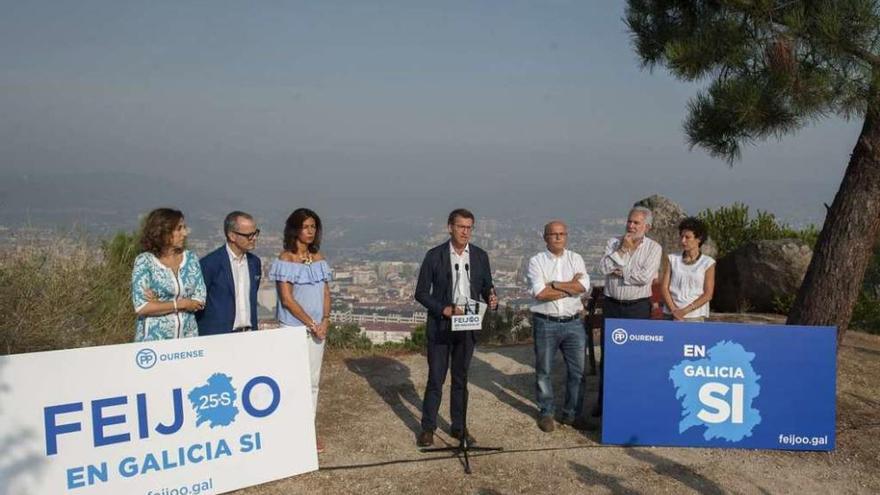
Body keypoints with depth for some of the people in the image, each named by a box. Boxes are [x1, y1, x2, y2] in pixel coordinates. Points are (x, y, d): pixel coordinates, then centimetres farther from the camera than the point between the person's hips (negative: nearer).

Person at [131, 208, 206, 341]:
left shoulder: (191, 258, 3)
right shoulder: (144, 261, -7)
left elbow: (200, 301, -3)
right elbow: (141, 307, -14)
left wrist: (159, 304, -12)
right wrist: (180, 304, -12)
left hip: (187, 337, 3)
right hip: (154, 339, -3)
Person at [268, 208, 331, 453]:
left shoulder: (318, 257, 8)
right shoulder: (286, 259, -9)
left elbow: (326, 292, 8)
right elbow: (287, 299, -13)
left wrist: (325, 320, -7)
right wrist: (311, 324, -13)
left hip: (318, 327, 5)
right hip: (294, 327, -5)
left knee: (313, 380, 10)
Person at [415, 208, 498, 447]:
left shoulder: (480, 256, 3)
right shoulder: (435, 256, -6)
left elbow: (486, 287, 9)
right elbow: (421, 292, -4)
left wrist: (492, 299, -14)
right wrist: (443, 309, -18)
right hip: (440, 326, -3)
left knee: (460, 378, 13)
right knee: (435, 379, 1)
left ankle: (459, 426, 24)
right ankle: (428, 428, 14)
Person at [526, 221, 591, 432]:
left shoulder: (575, 259, 8)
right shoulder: (536, 261, -1)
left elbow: (583, 286, -9)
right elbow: (539, 293, -15)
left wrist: (554, 284, -13)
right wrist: (571, 287, -9)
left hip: (573, 323, 3)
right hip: (546, 324, -2)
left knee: (577, 370, 6)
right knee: (544, 371, 7)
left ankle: (571, 414, 21)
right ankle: (546, 413, 22)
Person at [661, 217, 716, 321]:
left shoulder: (708, 263, 4)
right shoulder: (671, 259, 10)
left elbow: (708, 295, -1)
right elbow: (664, 287, 5)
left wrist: (685, 311, -10)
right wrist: (674, 310, -9)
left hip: (695, 316, -2)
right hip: (671, 315, 2)